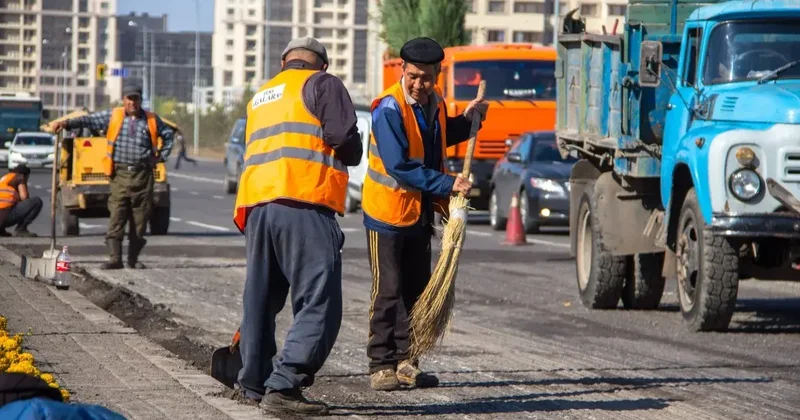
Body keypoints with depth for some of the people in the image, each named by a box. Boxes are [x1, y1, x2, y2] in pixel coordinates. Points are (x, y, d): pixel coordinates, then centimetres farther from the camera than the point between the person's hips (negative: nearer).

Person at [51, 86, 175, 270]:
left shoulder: (152, 120, 8)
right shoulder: (112, 116, 4)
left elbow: (169, 135, 23)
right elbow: (89, 120, -4)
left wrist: (161, 156, 12)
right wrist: (67, 123, -18)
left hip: (142, 175, 1)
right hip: (120, 174, -1)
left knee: (140, 219, 4)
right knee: (116, 217, -9)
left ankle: (133, 258, 13)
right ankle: (115, 258, -11)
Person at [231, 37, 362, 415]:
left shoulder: (261, 96, 28)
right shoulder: (322, 85, 6)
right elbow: (344, 137, -7)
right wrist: (347, 157, 15)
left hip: (256, 205, 8)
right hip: (304, 204, -7)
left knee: (261, 298, 19)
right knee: (319, 303, -8)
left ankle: (252, 384, 27)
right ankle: (283, 387, -18)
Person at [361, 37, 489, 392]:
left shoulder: (434, 102, 4)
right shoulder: (389, 108, -21)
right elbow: (399, 167, -27)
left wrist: (466, 120, 8)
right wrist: (447, 185, -29)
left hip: (420, 213, 8)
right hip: (387, 211, -7)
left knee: (415, 290, 10)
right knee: (388, 292, -4)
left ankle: (406, 363, 16)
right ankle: (382, 365, 1)